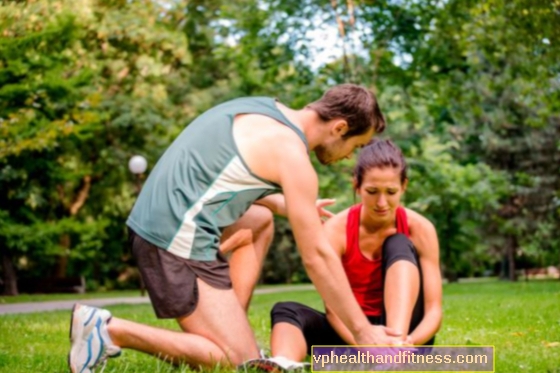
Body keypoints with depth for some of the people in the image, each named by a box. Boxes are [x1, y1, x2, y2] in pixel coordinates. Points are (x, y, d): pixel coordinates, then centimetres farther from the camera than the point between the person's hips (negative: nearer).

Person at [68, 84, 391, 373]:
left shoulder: (268, 110, 14)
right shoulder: (291, 154, -12)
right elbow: (316, 256, -12)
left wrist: (293, 208, 29)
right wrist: (362, 331, -5)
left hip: (154, 222, 10)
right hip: (178, 239, -10)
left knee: (260, 220, 29)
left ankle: (231, 328, 18)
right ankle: (111, 330, -9)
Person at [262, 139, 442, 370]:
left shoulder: (420, 229, -11)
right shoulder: (336, 230, -12)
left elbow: (434, 310, -15)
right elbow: (333, 307, -21)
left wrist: (409, 342, -38)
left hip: (402, 330, -1)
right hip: (352, 333, 1)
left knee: (399, 245, -21)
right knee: (287, 310, -25)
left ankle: (396, 349, -43)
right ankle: (283, 368, -60)